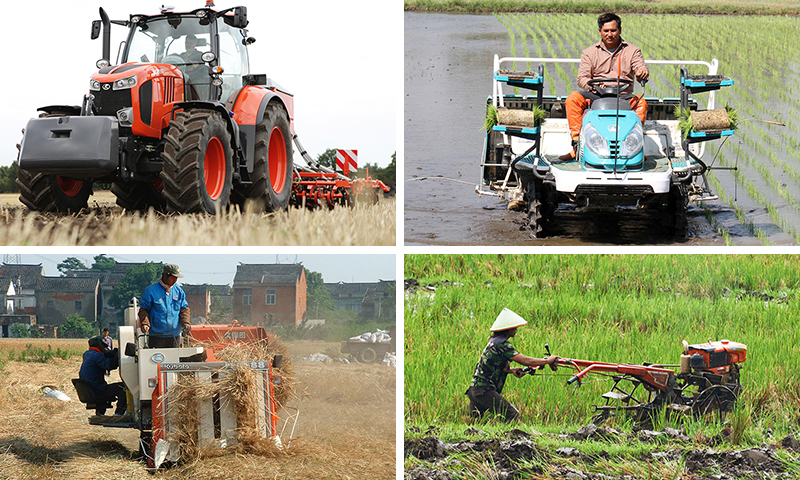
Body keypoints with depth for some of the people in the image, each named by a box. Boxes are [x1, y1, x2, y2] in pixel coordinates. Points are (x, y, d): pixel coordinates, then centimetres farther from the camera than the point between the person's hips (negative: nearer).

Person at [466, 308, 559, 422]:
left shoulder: (494, 341, 16)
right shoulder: (502, 344, -15)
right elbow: (525, 360, -19)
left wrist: (511, 370, 6)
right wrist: (548, 361, -10)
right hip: (484, 390, -10)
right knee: (512, 414, -11)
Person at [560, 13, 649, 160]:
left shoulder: (632, 51, 14)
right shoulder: (590, 53, 13)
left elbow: (641, 69, 2)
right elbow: (582, 77, 4)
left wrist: (642, 73, -26)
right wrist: (592, 85, -20)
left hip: (623, 96, -1)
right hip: (596, 96, 1)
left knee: (641, 103, -33)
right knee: (573, 98, -27)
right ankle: (577, 144, -29)